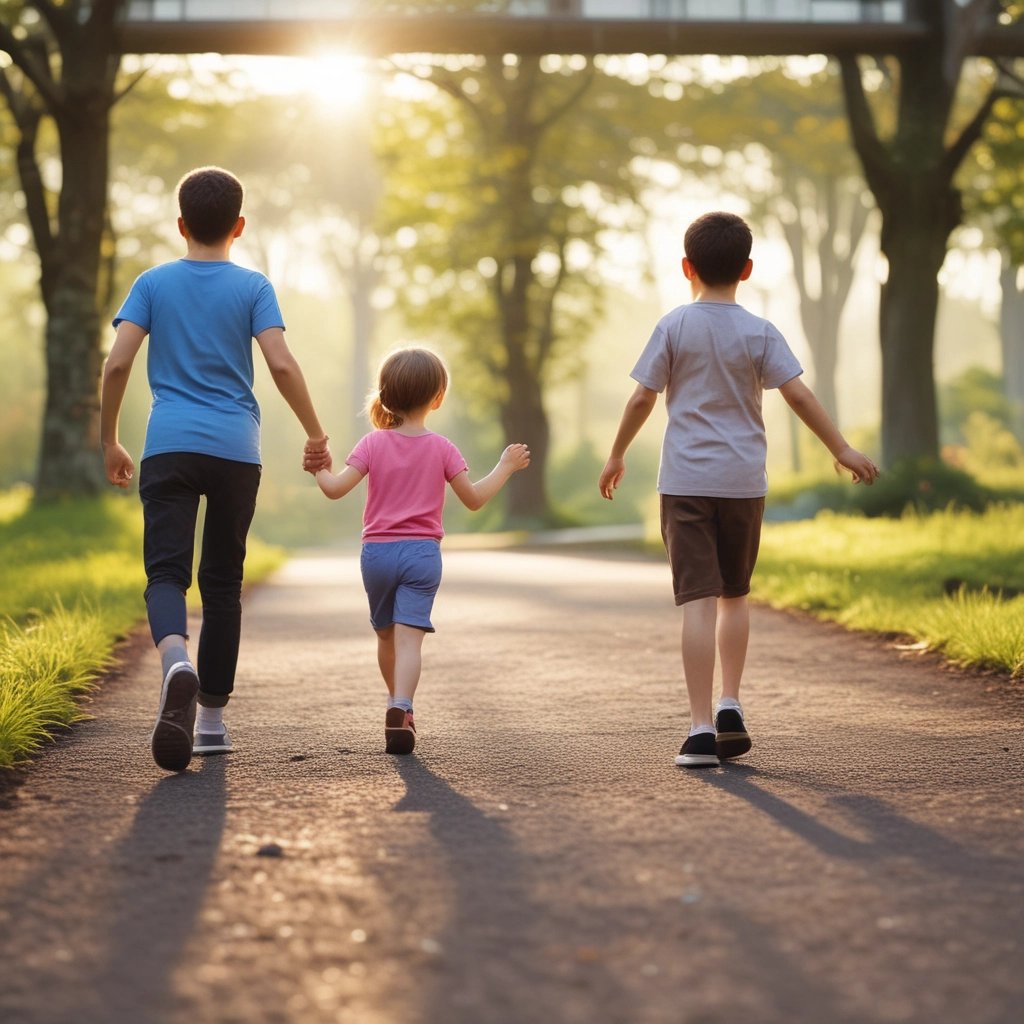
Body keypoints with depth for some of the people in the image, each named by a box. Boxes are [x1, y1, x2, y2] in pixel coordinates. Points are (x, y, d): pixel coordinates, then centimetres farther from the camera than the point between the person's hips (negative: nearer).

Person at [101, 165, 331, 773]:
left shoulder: (153, 284, 8)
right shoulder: (253, 287, 5)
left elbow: (117, 363, 0)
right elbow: (281, 364, -7)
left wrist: (110, 441, 10)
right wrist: (316, 434, 4)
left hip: (169, 448, 0)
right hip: (236, 449, 1)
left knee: (166, 570, -6)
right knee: (223, 579, 10)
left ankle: (176, 658, -39)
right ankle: (212, 718, 14)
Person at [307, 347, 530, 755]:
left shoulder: (374, 443, -1)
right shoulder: (441, 449, -2)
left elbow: (335, 488, -8)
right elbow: (474, 499, 1)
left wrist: (319, 468, 12)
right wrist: (506, 466, 13)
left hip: (376, 552, 2)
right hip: (422, 553, -2)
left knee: (386, 634, 20)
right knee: (409, 637, -10)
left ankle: (398, 705, 35)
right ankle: (400, 709, -30)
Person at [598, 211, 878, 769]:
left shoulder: (674, 326, -1)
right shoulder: (759, 332, 0)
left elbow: (643, 396, -1)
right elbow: (798, 395, -5)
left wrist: (616, 455, 12)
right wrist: (842, 450, 4)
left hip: (685, 481, -1)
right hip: (744, 481, 2)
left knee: (698, 601, -6)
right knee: (734, 594, 21)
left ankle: (701, 729, -10)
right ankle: (730, 706, 14)